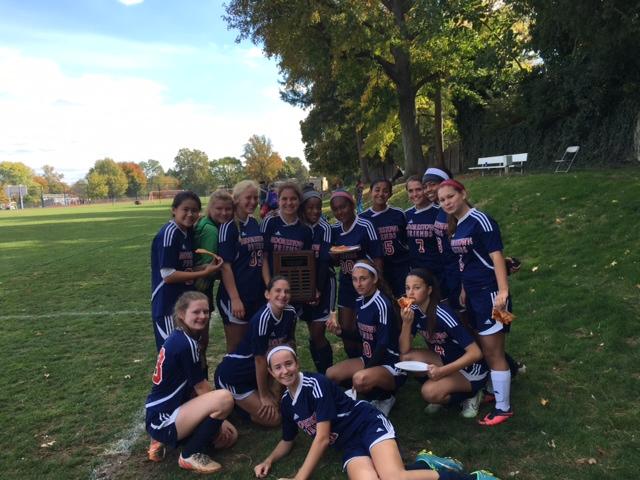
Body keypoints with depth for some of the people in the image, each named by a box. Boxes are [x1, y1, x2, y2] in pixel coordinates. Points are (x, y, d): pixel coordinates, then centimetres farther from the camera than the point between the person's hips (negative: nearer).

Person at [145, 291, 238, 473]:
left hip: (172, 409, 10)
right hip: (162, 419, -10)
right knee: (225, 398, -26)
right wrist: (219, 412, 2)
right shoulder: (185, 343, -22)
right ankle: (191, 454, -6)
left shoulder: (181, 337, 8)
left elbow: (194, 387, 8)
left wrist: (218, 417, 3)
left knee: (230, 436, 11)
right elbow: (201, 387, -13)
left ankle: (165, 441, 16)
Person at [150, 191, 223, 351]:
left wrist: (208, 266, -8)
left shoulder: (189, 232, 7)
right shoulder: (169, 233, -17)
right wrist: (204, 273, -19)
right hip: (168, 306, -9)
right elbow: (167, 275, -21)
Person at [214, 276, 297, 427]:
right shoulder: (262, 318, -28)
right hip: (232, 374, -7)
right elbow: (260, 358, -22)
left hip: (255, 373, 7)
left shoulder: (290, 313, -8)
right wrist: (263, 396, -13)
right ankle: (233, 400, 9)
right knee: (273, 418, -9)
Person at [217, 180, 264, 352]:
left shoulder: (255, 224, 8)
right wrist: (235, 299, -18)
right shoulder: (228, 227, -11)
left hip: (257, 294, 6)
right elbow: (225, 266, -14)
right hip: (236, 295, -6)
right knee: (236, 349, 5)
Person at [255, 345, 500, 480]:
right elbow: (287, 441, 26)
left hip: (369, 425, -5)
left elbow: (323, 438, -15)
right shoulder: (286, 402, 10)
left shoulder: (315, 384, -14)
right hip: (350, 446, 5)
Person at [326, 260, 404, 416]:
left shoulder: (382, 304, -22)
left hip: (391, 365, -9)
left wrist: (367, 370, -16)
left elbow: (383, 344, -21)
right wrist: (340, 332, -4)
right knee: (331, 374, -5)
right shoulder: (360, 302, 3)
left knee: (360, 379, -35)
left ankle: (385, 398, -3)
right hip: (369, 359, 9)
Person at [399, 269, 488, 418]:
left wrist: (442, 371, -33)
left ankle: (470, 395, 1)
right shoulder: (414, 311, -8)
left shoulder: (443, 316, -28)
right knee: (407, 358, -16)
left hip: (470, 369, -7)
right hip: (445, 360, 7)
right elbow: (404, 351, -10)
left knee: (430, 392, -28)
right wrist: (406, 323, -25)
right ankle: (443, 385, 5)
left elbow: (476, 353, -29)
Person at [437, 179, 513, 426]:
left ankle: (503, 408, 11)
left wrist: (503, 291, -27)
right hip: (474, 294, 9)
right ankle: (493, 391, 34)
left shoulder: (479, 220, -14)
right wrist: (464, 289, 18)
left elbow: (496, 255, -20)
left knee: (493, 352, -1)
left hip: (490, 292, -9)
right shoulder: (456, 227, 10)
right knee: (483, 349, 18)